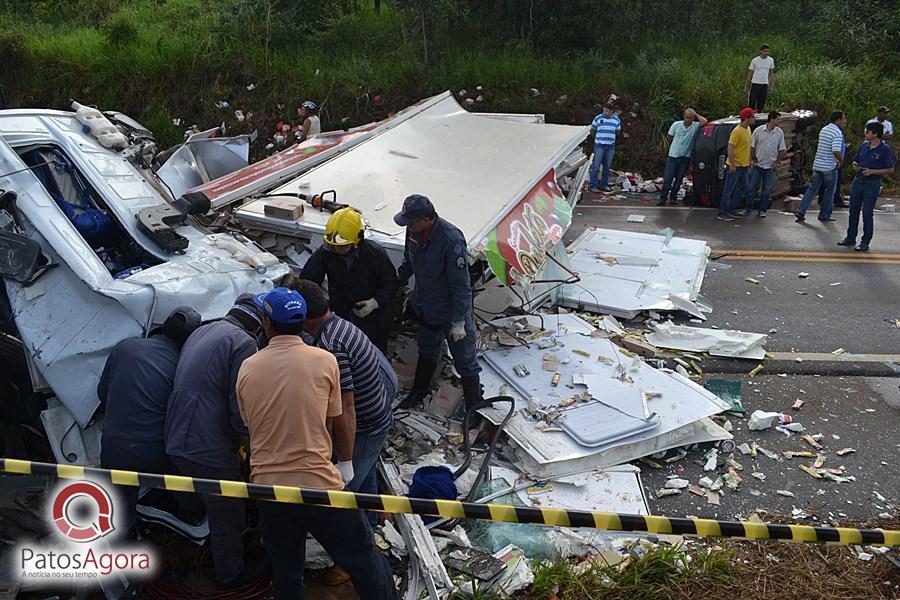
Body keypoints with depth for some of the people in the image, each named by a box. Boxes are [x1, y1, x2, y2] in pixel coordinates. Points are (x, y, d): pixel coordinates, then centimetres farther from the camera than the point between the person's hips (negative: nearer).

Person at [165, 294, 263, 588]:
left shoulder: (200, 332, 13)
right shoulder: (243, 343, -15)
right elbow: (241, 408, -20)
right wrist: (241, 439, 2)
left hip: (177, 442, 9)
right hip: (210, 449, -9)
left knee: (217, 507, 29)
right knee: (227, 514, 14)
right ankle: (231, 574, 34)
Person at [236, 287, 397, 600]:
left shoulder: (247, 368, 0)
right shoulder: (324, 360, -7)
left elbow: (249, 425, 12)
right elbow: (329, 422, 4)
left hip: (266, 484, 4)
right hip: (317, 483, -3)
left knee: (285, 567, 20)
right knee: (363, 560, 11)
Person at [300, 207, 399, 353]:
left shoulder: (375, 253, -19)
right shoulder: (325, 252, -15)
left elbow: (391, 284, -8)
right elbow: (307, 280, -7)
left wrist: (375, 302, -23)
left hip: (373, 316, -2)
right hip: (341, 316, 2)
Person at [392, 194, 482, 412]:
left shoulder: (451, 240, -32)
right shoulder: (414, 231, -10)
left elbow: (461, 286, -25)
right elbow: (408, 262, 11)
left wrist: (458, 322, -22)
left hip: (451, 311, -7)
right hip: (425, 308, 7)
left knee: (465, 361, 8)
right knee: (427, 352, 28)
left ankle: (474, 407, 25)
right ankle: (419, 391, 49)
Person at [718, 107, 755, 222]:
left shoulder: (748, 129, 11)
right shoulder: (737, 131, -18)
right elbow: (730, 148, -22)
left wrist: (748, 162, 19)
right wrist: (732, 165, -25)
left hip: (743, 165, 9)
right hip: (735, 165, -9)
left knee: (743, 187, 15)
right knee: (728, 189, -4)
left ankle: (730, 209, 23)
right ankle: (722, 213, 2)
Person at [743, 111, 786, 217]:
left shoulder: (779, 133, 1)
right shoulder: (758, 130, -3)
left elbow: (782, 150, 5)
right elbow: (752, 146, 3)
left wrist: (777, 162, -2)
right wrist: (753, 159, -2)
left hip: (771, 167, 1)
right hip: (757, 165, -1)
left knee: (767, 190, 4)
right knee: (752, 188, 1)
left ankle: (762, 210, 13)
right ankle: (747, 209, 10)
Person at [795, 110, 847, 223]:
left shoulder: (823, 130, 11)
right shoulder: (838, 133, -15)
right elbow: (836, 151, -26)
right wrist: (841, 161, -7)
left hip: (817, 164, 7)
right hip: (829, 167, -7)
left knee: (812, 188, 9)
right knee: (830, 191, 8)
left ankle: (800, 210, -2)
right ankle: (824, 215, 14)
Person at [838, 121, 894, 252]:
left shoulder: (885, 149, -10)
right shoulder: (864, 146, 7)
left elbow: (890, 170, -10)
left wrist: (872, 171, -20)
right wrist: (855, 166, -2)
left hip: (872, 184, -6)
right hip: (858, 181, 6)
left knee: (867, 214, -2)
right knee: (853, 211, 12)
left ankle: (865, 242, 6)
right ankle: (850, 238, 25)